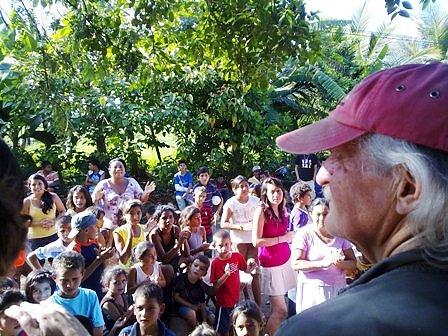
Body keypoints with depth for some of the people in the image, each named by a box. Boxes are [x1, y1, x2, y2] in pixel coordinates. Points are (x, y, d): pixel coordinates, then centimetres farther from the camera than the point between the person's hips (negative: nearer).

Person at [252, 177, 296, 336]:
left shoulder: (282, 210, 7)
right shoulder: (261, 211, -14)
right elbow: (256, 241, -20)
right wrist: (283, 238, -18)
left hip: (285, 260, 6)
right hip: (271, 264, -6)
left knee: (276, 309, 8)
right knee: (281, 311, -2)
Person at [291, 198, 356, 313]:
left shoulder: (339, 234, 8)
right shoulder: (304, 233, -3)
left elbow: (353, 264, 6)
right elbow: (295, 264, -12)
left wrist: (338, 262, -15)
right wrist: (322, 263, -21)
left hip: (338, 289, 3)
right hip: (312, 290, -3)